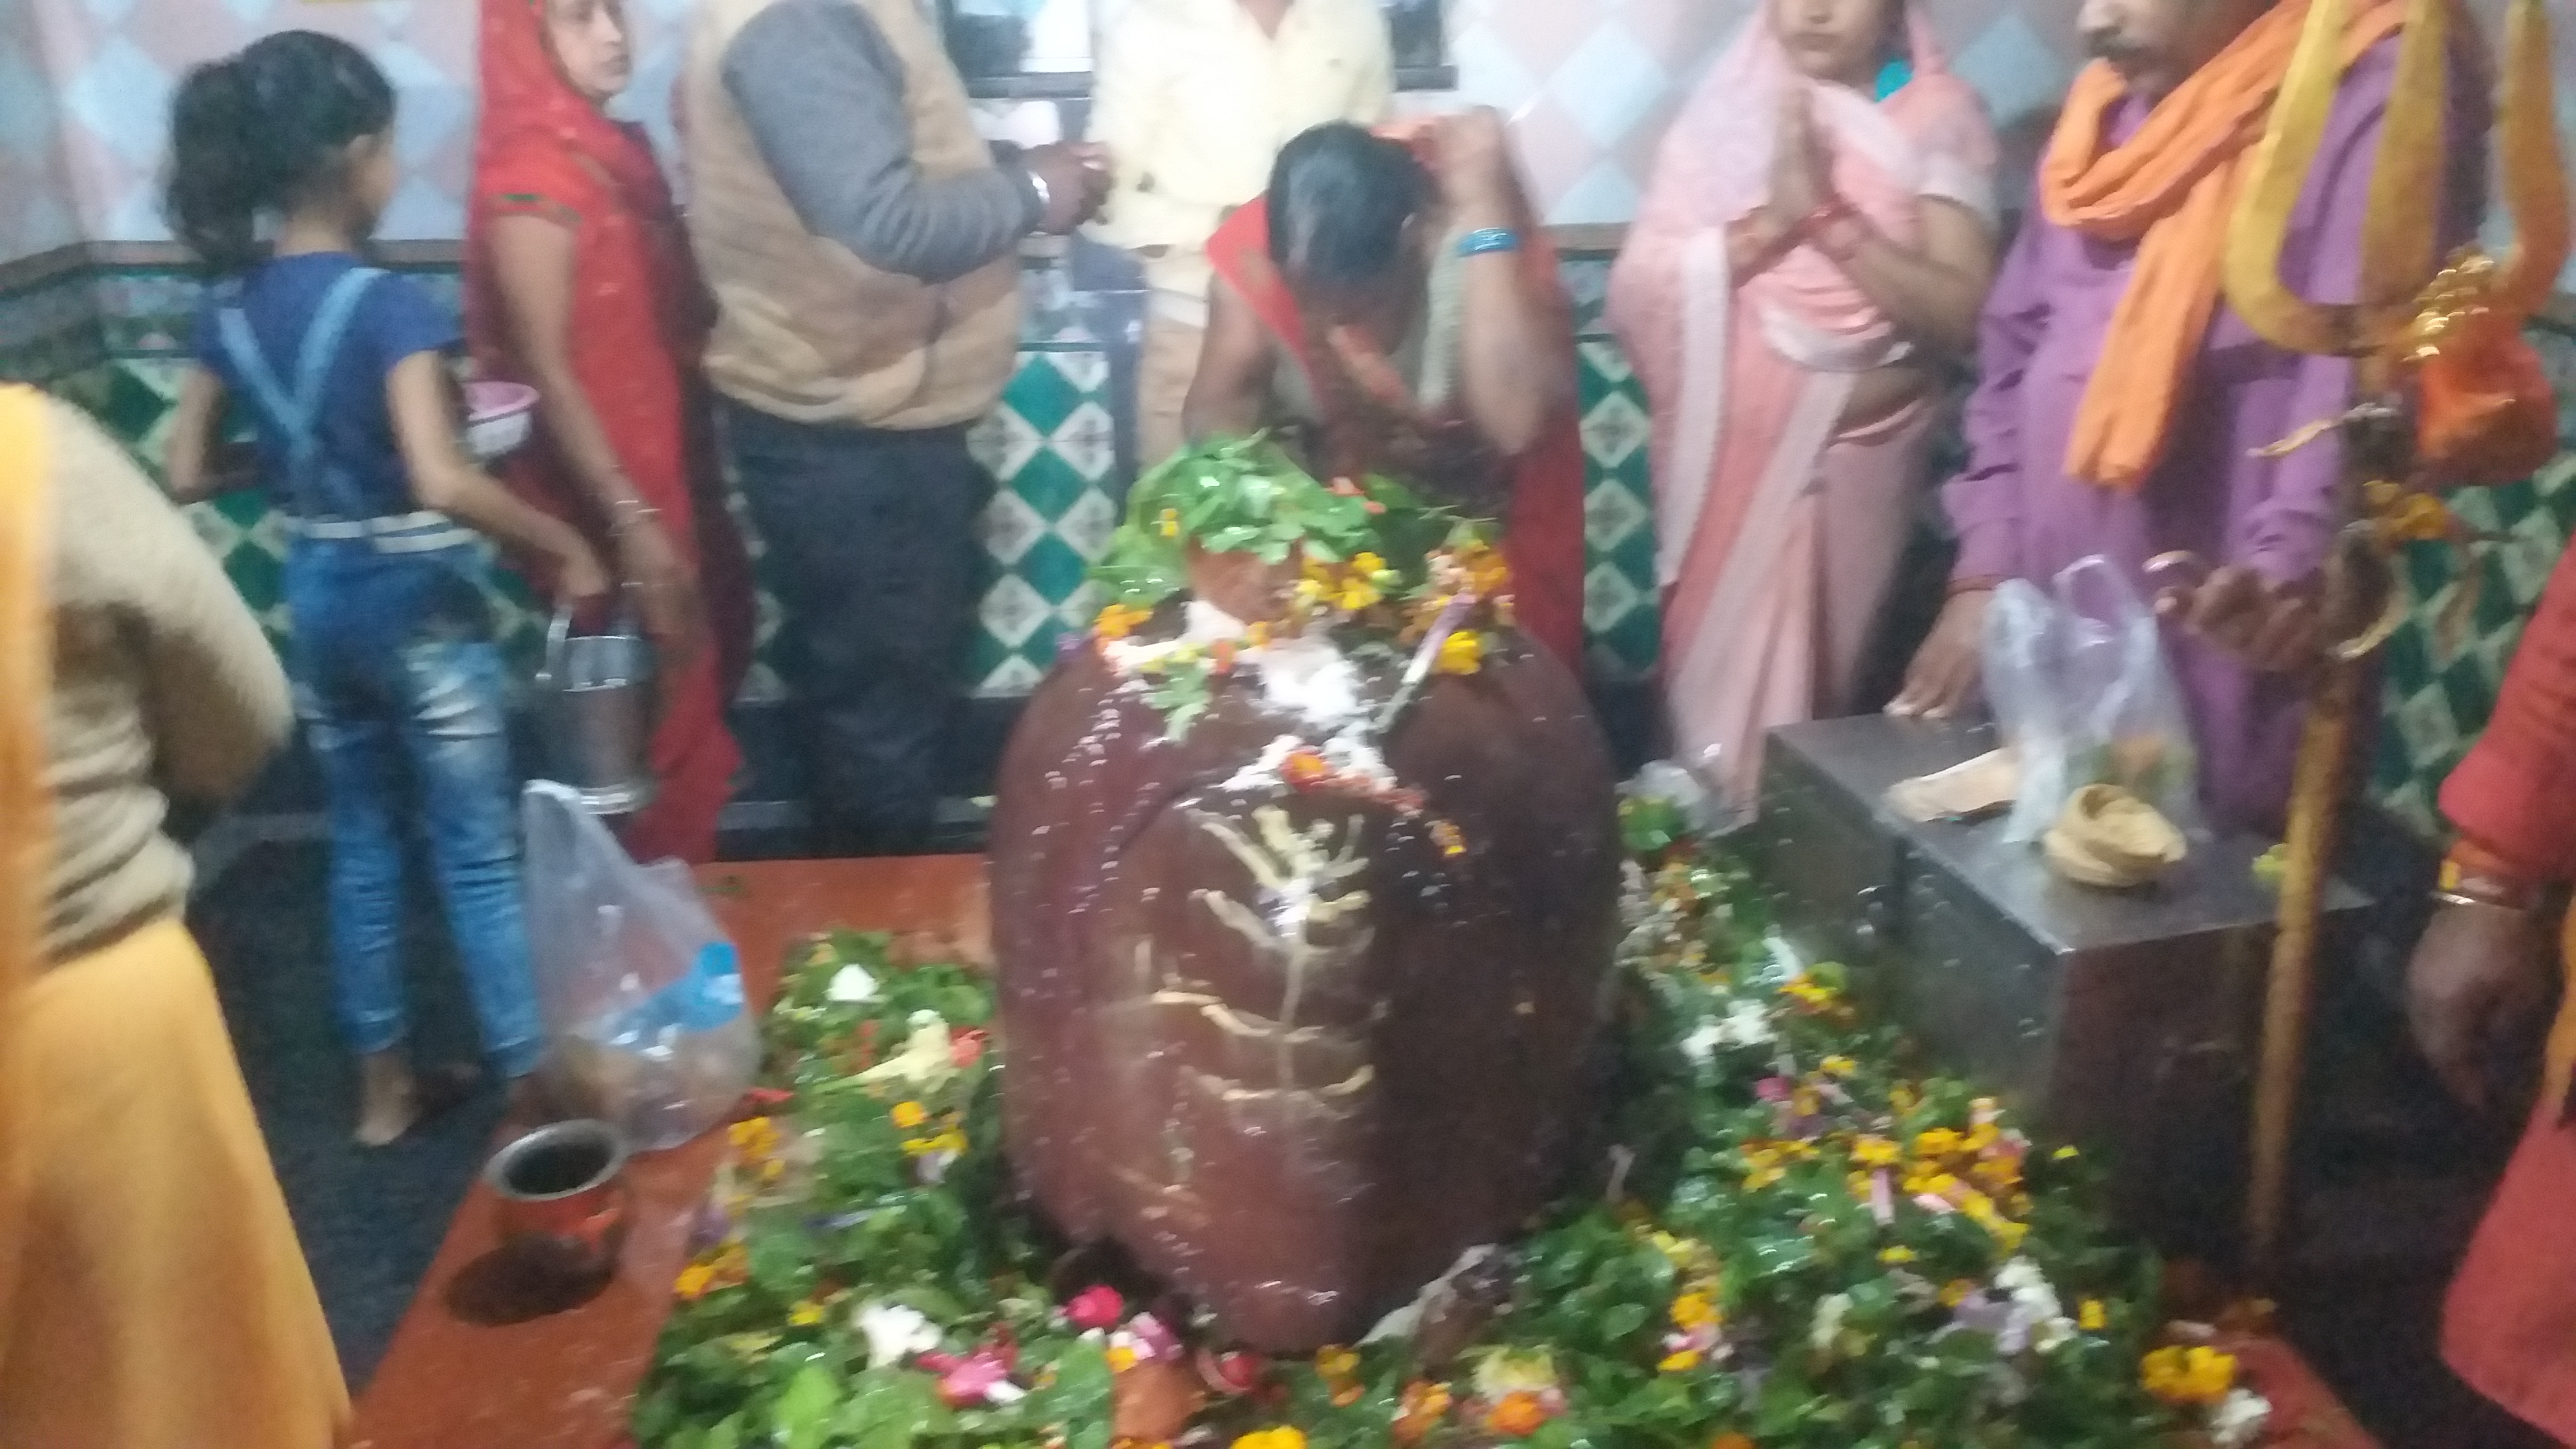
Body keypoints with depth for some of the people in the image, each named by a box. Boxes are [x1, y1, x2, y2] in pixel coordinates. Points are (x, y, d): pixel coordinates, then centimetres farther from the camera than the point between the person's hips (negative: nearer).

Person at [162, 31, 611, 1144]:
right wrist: (563, 546, -19)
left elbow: (186, 475, 6)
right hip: (416, 603, -7)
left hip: (316, 597, 7)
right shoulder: (388, 307, -20)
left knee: (362, 843, 18)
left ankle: (383, 1085, 29)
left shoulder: (229, 308, 1)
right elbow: (441, 483, -31)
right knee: (480, 858, 4)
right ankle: (533, 1088, 15)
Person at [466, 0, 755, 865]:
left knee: (705, 668, 19)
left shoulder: (621, 148, 8)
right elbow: (548, 375, -21)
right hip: (608, 495, -9)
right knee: (655, 711, 3)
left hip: (673, 467, 9)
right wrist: (631, 523, -25)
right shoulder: (529, 180, -17)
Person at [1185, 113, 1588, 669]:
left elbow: (1516, 426, -43)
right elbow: (1213, 409, -17)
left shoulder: (1484, 228, -30)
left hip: (1484, 514, -2)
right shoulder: (1259, 247, -22)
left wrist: (1483, 210, -43)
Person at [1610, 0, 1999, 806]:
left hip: (1850, 465, -1)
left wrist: (1832, 215, -19)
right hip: (1726, 461, 1)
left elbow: (1961, 315, -13)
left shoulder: (1940, 119, -2)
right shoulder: (1726, 111, 1)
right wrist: (1771, 222, -18)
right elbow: (1639, 294, -7)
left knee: (1814, 689, 9)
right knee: (1719, 682, 8)